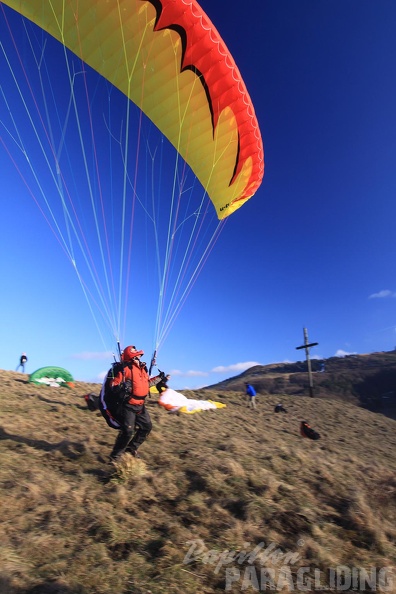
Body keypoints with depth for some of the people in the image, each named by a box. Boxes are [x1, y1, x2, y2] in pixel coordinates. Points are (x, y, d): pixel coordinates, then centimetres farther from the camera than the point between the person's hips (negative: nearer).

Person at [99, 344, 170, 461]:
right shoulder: (123, 369, -18)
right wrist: (122, 388, -37)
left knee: (147, 427, 15)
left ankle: (131, 448, 31)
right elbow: (112, 386, -17)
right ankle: (115, 456, 15)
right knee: (128, 431, -8)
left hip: (140, 405, 9)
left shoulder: (142, 368, 7)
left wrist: (160, 378, 19)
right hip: (127, 406, -8)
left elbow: (147, 383, 21)